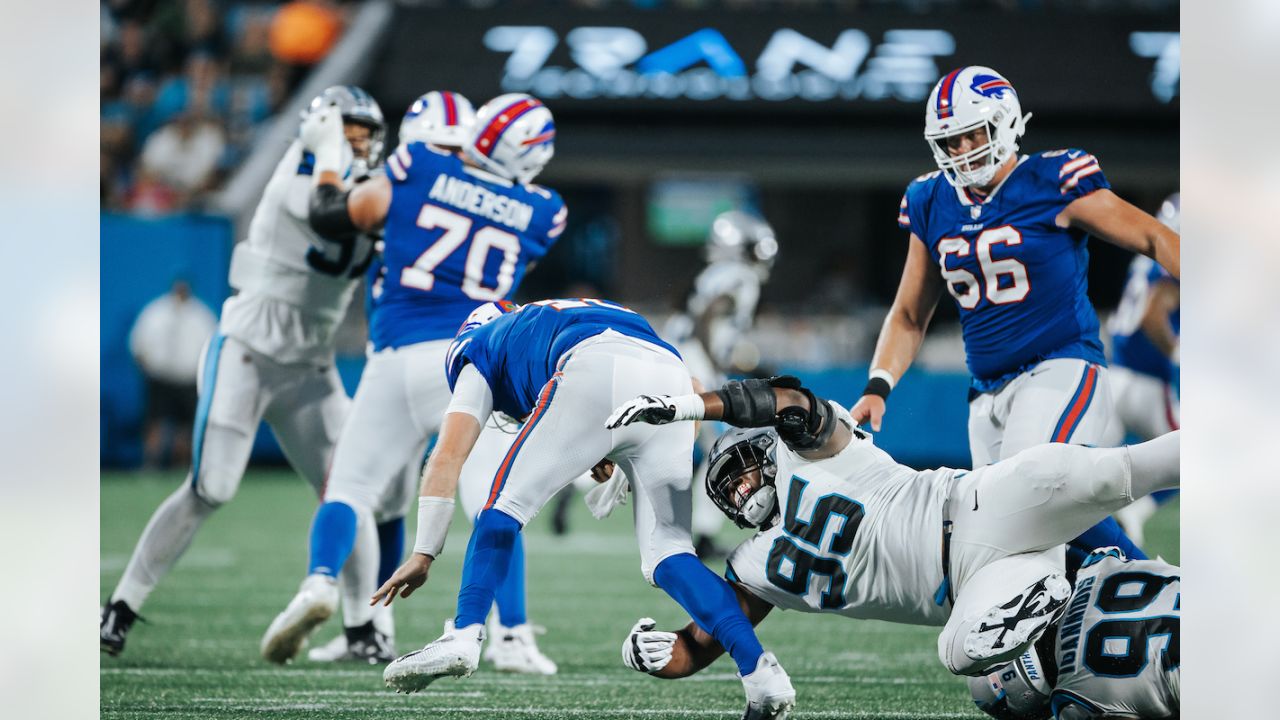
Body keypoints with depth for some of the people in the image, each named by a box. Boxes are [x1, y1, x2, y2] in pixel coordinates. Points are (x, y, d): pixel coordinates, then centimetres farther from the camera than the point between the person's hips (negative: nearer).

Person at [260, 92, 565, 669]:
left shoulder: (419, 169, 0)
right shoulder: (539, 215, 5)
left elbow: (333, 217, 9)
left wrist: (327, 155, 27)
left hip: (403, 357, 0)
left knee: (352, 487, 7)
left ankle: (320, 583, -18)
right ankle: (513, 636, 5)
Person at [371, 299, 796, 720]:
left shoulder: (479, 348, 33)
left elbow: (448, 456, 22)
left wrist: (424, 554, 22)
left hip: (597, 376, -4)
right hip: (671, 380, 4)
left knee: (506, 505, 11)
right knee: (668, 555, 9)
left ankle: (464, 636, -7)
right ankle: (758, 669, -7)